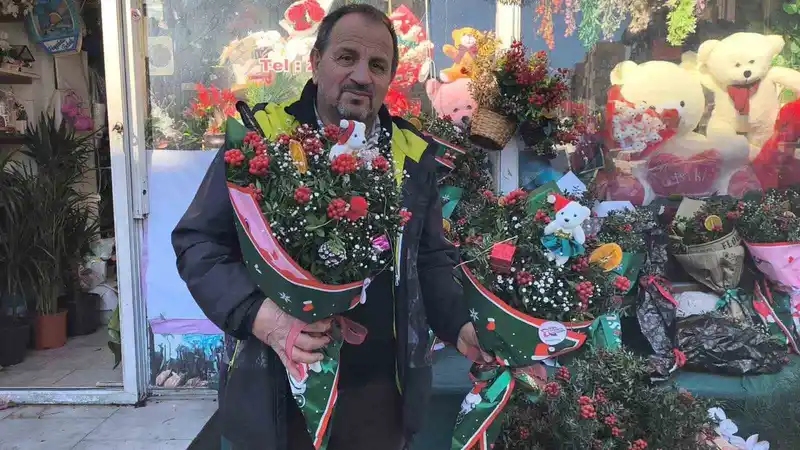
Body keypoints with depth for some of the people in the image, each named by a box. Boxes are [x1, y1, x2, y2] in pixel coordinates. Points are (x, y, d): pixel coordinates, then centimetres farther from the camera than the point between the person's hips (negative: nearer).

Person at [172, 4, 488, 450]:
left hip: (381, 387, 3)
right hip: (277, 390, -2)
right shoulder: (260, 134, -7)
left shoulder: (413, 154, 3)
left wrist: (461, 325, -5)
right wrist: (260, 315, -19)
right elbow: (199, 242, -4)